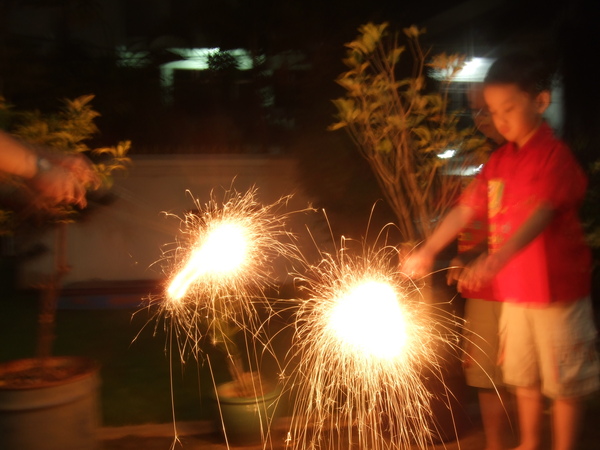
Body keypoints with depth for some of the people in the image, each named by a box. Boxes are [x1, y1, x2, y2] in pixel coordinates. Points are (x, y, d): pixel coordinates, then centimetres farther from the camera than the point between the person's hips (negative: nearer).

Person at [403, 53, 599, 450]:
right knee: (524, 375, 19)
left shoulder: (554, 155, -16)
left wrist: (496, 258, -44)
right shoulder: (499, 161, 6)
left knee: (565, 379, 8)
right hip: (514, 290, 7)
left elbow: (541, 212, -30)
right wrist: (428, 251, 4)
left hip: (557, 289, -7)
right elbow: (466, 209, 10)